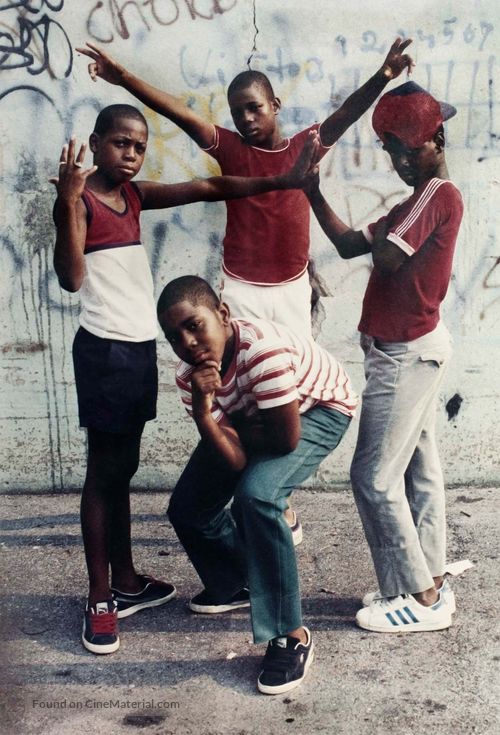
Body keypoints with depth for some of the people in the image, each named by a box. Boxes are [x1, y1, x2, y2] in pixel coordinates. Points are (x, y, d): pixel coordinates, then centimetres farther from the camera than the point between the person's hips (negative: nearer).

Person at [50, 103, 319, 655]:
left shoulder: (135, 195, 11)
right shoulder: (79, 199, -10)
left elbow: (209, 188, 6)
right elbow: (71, 278, -24)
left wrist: (282, 180, 0)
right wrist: (68, 202, -32)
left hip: (140, 347, 8)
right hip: (104, 349, -7)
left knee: (122, 468, 15)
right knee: (104, 471, -2)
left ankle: (125, 582, 27)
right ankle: (100, 600, 8)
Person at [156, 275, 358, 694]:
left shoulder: (262, 348, -40)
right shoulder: (189, 375, -20)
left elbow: (288, 440, -31)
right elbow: (235, 461, -23)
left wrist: (235, 430, -15)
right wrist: (204, 412, -39)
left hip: (320, 407, -7)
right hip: (253, 416, 7)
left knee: (256, 496, -31)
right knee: (187, 508, 3)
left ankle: (290, 635, -16)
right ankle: (235, 585, 34)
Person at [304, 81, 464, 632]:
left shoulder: (440, 194, -14)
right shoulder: (420, 200, 16)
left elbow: (386, 259, -21)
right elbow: (350, 245, 11)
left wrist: (386, 226, -5)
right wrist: (312, 192, 5)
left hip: (404, 354, -10)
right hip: (410, 351, 10)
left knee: (375, 477, -5)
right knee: (418, 469, 13)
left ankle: (422, 597, 4)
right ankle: (428, 584, 22)